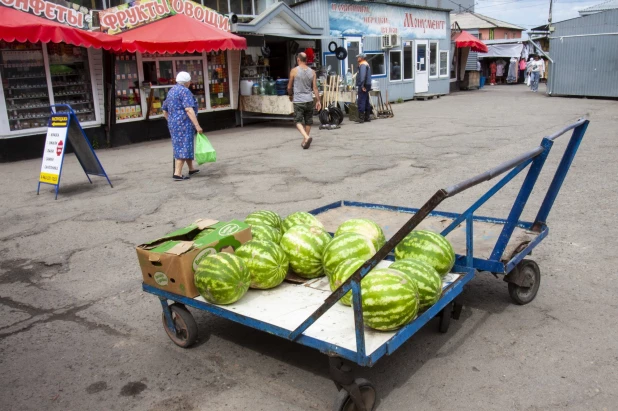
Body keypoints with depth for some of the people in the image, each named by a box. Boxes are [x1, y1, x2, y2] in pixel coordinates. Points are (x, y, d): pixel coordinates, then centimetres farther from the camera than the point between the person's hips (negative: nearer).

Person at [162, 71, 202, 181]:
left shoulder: (171, 91, 17)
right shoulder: (185, 91, -11)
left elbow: (165, 111, 21)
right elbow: (189, 109, -21)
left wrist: (171, 122, 30)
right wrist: (197, 125, -23)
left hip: (174, 124, 9)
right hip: (184, 123, -9)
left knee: (187, 146, 19)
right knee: (183, 148, -9)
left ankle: (191, 169, 29)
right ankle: (177, 173, -14)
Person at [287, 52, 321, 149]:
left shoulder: (294, 71, -5)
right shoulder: (312, 72, 4)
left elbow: (289, 87, 2)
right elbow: (315, 88, 2)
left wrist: (290, 96, 21)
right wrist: (318, 101, 8)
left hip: (298, 101, -4)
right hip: (309, 100, 4)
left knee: (298, 121, 0)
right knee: (308, 122, 14)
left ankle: (306, 137, -22)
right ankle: (305, 141, 21)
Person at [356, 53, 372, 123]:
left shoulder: (362, 65, -12)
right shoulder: (367, 64, 21)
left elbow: (363, 75, -24)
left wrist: (362, 85, -27)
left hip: (363, 86, -11)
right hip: (367, 85, 11)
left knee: (361, 102, -10)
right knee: (366, 102, 13)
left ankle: (361, 118, -11)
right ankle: (367, 117, 18)